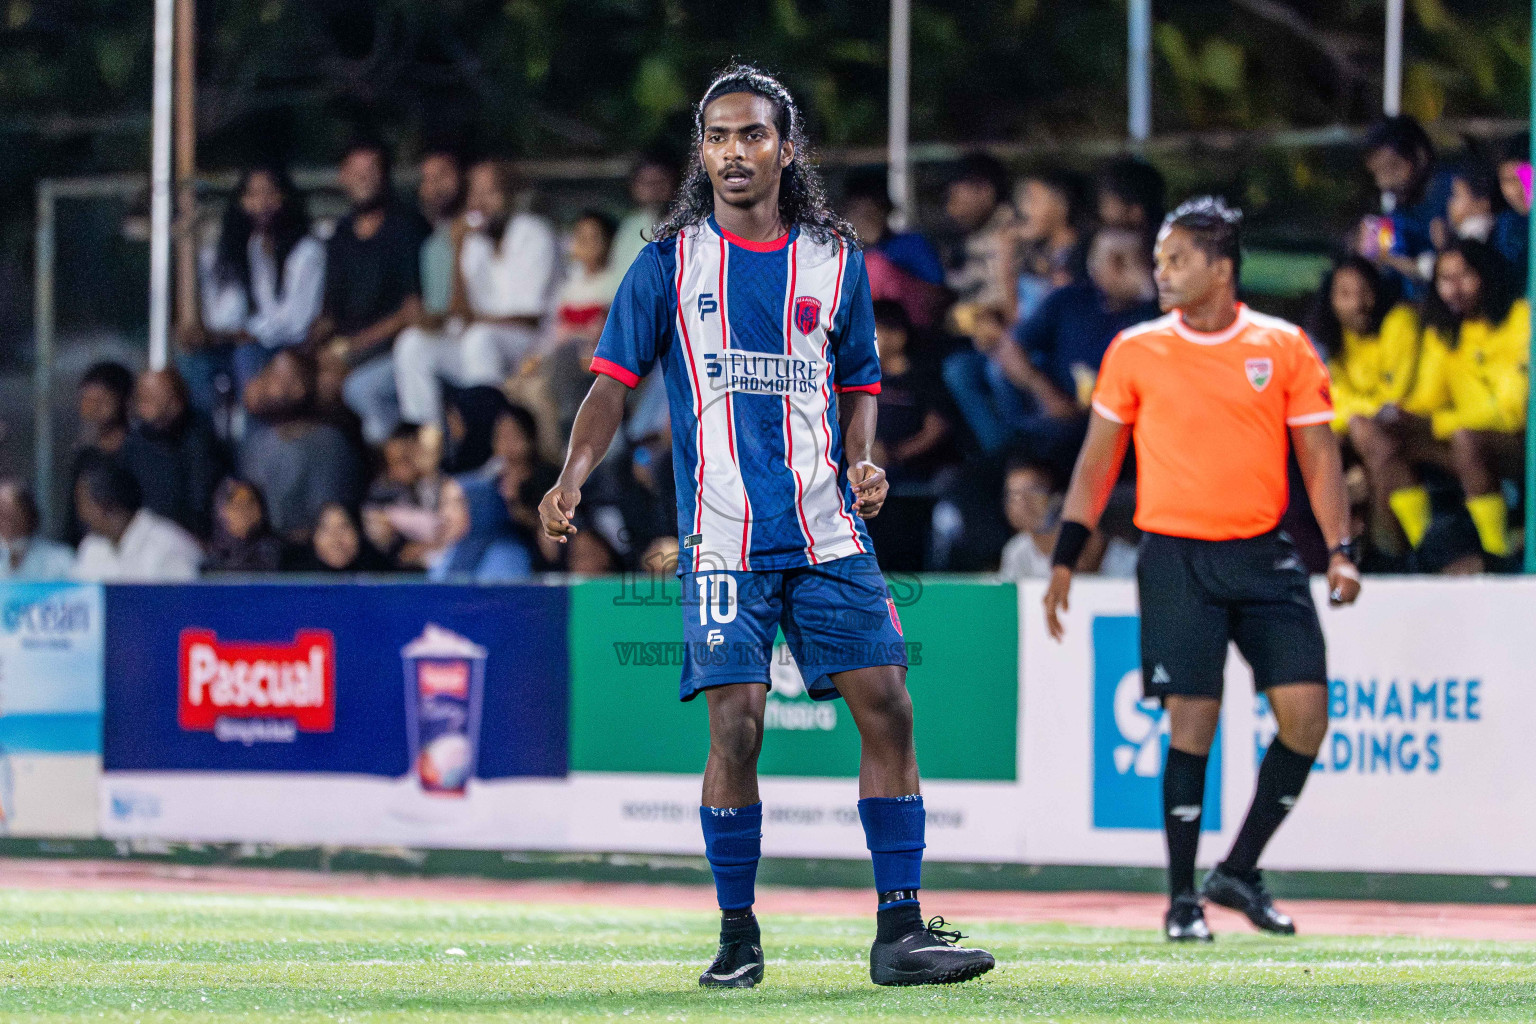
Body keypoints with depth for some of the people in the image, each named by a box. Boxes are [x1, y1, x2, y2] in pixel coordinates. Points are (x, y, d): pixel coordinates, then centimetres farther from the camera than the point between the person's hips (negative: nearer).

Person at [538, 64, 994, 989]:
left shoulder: (834, 260, 10)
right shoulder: (669, 263, 4)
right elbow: (614, 383, 4)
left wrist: (862, 462, 0)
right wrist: (572, 479, -12)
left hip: (827, 529, 2)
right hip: (723, 536, -2)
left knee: (888, 706, -6)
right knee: (736, 726, -10)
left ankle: (900, 930, 0)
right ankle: (737, 937, 4)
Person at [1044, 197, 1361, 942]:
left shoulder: (1284, 348, 4)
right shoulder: (1136, 351, 3)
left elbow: (1318, 457, 6)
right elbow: (1097, 460, 9)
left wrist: (1340, 551, -6)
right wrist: (1064, 559, 3)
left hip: (1263, 552, 2)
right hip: (1176, 555, -2)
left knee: (1305, 713, -7)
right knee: (1192, 720, -7)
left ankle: (1238, 872, 10)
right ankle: (1182, 898, 5)